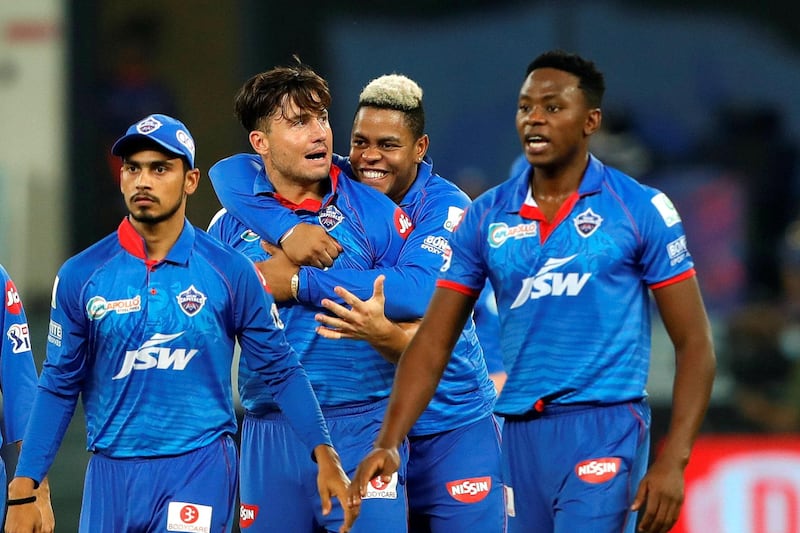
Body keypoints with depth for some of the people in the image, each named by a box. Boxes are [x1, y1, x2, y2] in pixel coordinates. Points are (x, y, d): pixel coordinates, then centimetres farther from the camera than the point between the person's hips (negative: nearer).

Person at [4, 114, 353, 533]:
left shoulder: (231, 273, 0)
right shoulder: (80, 276, 3)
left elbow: (280, 370, 4)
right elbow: (59, 388, 5)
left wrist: (323, 455, -5)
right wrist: (23, 489, -1)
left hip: (199, 470, -2)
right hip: (110, 473, 2)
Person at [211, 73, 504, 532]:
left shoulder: (447, 209, -11)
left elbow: (419, 292, -29)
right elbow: (231, 176, -8)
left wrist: (299, 282, -31)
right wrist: (288, 229, -26)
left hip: (453, 427, -3)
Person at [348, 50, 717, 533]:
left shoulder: (640, 209, -1)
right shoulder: (486, 217, 9)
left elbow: (695, 343, -1)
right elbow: (433, 344, 8)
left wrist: (673, 462, -11)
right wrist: (388, 444, -5)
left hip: (603, 426, -5)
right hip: (521, 435, 5)